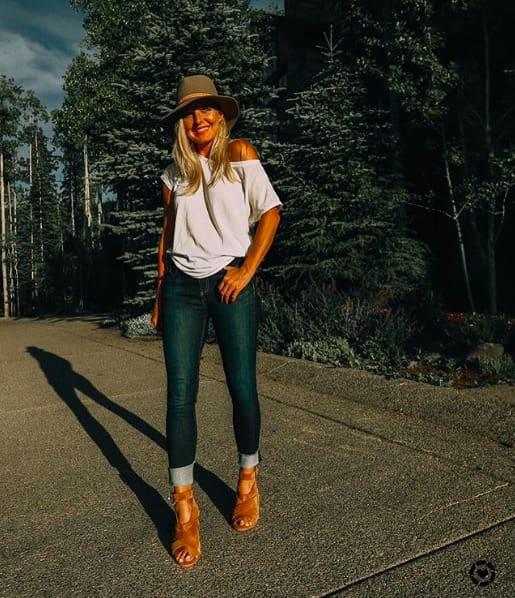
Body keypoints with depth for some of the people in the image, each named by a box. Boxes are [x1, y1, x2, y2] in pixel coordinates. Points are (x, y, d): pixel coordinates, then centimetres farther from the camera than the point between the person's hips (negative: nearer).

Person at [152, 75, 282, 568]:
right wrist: (160, 292, 13)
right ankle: (184, 508, 8)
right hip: (181, 286, 3)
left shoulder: (239, 154, 4)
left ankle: (248, 482, 25)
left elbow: (270, 212, -1)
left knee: (242, 389, 1)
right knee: (180, 395, -3)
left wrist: (247, 270, -9)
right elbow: (168, 232, 17)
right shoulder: (176, 171, 14)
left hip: (229, 284, -2)